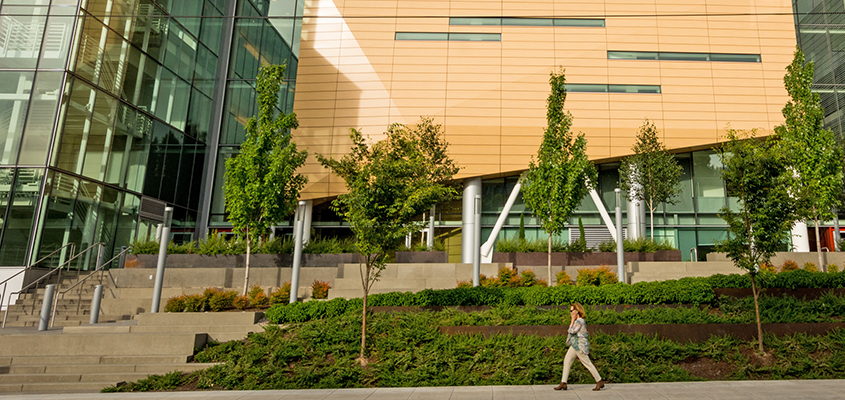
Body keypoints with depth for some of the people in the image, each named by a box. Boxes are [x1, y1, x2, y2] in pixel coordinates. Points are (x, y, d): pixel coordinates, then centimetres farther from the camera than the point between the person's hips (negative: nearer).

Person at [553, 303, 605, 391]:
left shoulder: (579, 321, -18)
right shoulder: (577, 320, 13)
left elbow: (571, 331, -21)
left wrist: (572, 320, -17)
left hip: (580, 346, -10)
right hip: (575, 345, 10)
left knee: (588, 364, -2)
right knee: (567, 360, 6)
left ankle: (600, 381, 9)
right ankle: (563, 383, 8)